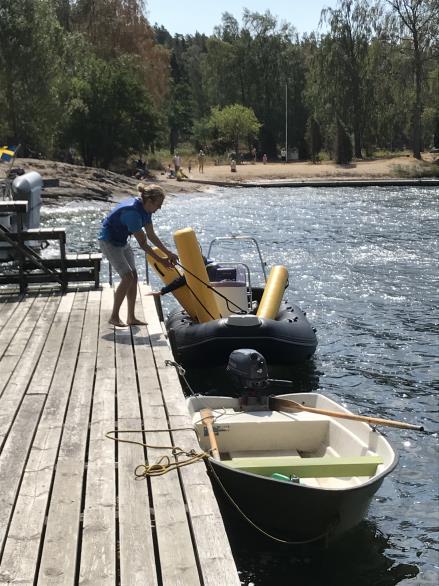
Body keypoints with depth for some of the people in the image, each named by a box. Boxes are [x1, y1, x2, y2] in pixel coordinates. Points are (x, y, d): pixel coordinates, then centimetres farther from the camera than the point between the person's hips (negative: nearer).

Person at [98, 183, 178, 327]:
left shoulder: (144, 209, -5)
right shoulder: (133, 212, -33)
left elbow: (152, 235, 2)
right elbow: (143, 244, -28)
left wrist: (169, 253, -1)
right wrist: (161, 260, -22)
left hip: (122, 241, 9)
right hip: (109, 242, -9)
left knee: (134, 277, 3)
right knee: (127, 277, -14)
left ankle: (131, 318, 10)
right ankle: (114, 317, -2)